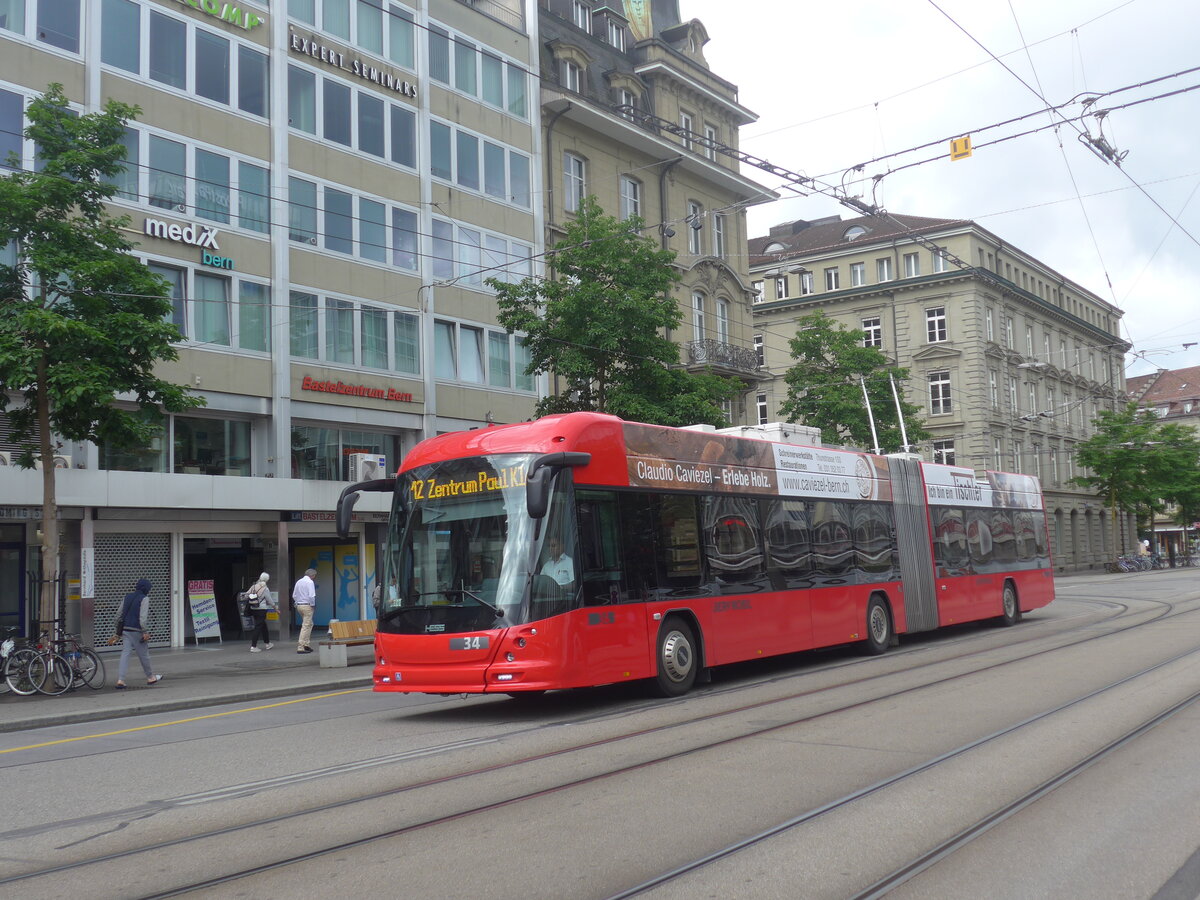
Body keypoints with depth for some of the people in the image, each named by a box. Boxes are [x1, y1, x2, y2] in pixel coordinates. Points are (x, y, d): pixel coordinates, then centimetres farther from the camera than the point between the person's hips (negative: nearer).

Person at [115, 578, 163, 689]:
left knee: (125, 654, 2)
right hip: (137, 630, -6)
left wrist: (119, 629, 23)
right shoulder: (144, 599, -9)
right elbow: (143, 617, -18)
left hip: (125, 630, 6)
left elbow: (119, 614, 16)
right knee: (143, 655, 7)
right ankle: (150, 677, 22)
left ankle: (120, 680, -9)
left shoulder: (127, 596, 13)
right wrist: (145, 632, -16)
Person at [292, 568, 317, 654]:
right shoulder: (310, 582, -12)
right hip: (307, 606, -8)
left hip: (299, 605, 8)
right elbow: (311, 596, -20)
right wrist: (312, 605, -7)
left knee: (310, 624, 20)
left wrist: (297, 603, 16)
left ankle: (306, 644, 19)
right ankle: (300, 647, -7)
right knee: (306, 626, -5)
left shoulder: (298, 582, 12)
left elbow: (294, 595, 14)